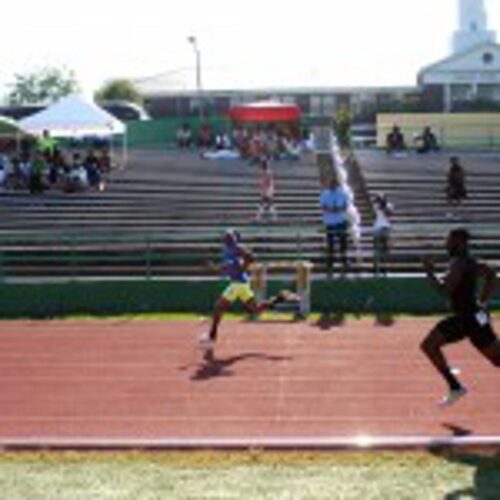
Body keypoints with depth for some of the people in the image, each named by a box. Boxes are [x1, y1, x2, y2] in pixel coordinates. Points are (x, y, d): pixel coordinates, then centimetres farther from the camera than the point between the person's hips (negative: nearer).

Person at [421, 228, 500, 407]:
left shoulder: (459, 263, -17)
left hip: (472, 318, -10)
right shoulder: (467, 261, 12)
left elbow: (445, 290, -24)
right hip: (462, 317, 10)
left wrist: (430, 272, -13)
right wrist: (482, 301, 18)